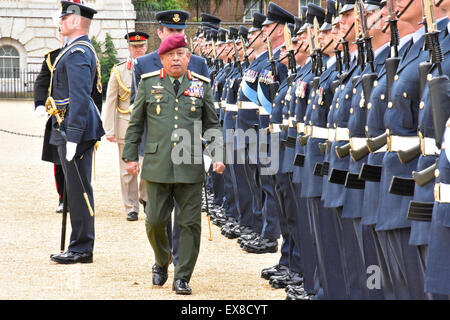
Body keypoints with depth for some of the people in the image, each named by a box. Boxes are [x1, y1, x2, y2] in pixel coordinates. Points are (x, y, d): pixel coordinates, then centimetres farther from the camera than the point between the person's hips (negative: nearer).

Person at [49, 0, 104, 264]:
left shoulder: (77, 53, -16)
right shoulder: (82, 50, 17)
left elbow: (80, 98, -23)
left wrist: (72, 136, -24)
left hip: (74, 127, -11)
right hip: (78, 129, 11)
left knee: (78, 189, -6)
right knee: (79, 188, 13)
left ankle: (82, 249, -2)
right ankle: (82, 247, 19)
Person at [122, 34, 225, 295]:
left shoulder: (202, 85, 8)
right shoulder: (149, 83, 7)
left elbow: (212, 125, 12)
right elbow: (136, 124, 12)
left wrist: (218, 156, -1)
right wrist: (130, 156, 8)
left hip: (191, 167, 0)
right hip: (158, 165, 0)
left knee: (190, 223, -1)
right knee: (156, 221, 2)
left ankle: (183, 277, 9)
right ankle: (162, 262, 30)